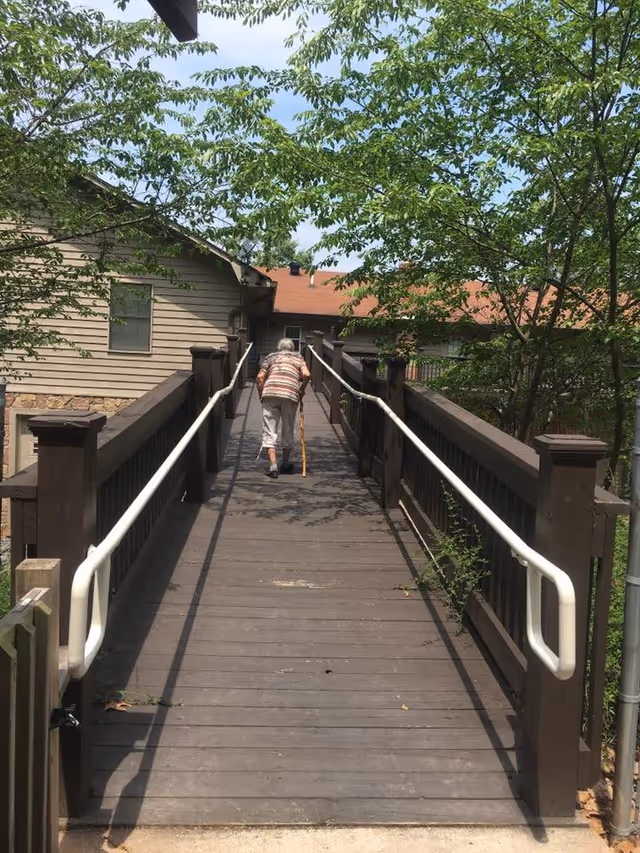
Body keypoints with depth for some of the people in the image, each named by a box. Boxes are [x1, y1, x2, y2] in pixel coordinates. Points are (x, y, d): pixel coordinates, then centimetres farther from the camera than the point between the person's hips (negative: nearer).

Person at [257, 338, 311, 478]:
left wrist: (261, 395, 17)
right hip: (290, 395, 0)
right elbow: (307, 375, 4)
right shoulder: (298, 357, 22)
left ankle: (273, 466, -7)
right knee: (288, 431, 15)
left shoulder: (271, 357, 22)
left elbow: (260, 378, 9)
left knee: (270, 431, 3)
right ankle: (286, 464, 26)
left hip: (269, 393, 0)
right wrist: (302, 390, 18)